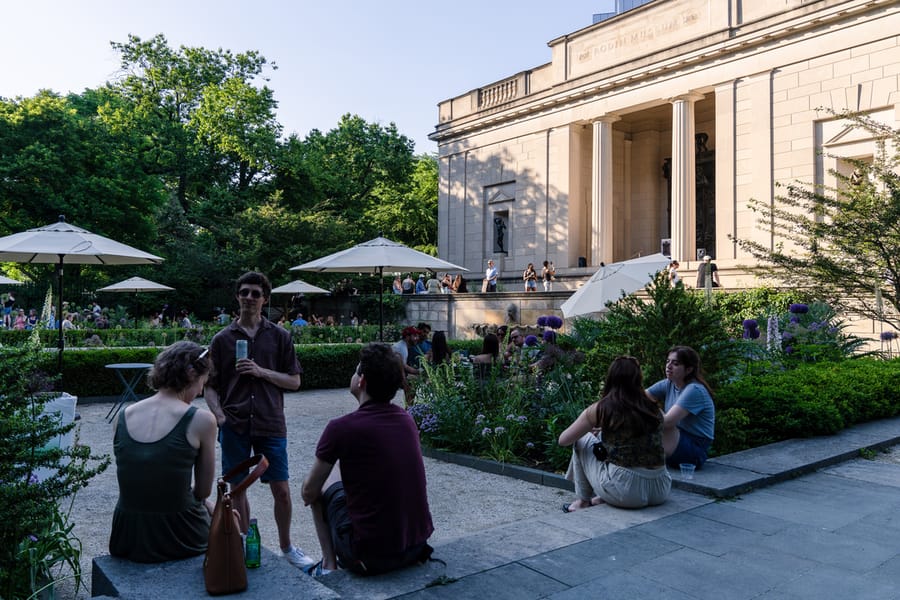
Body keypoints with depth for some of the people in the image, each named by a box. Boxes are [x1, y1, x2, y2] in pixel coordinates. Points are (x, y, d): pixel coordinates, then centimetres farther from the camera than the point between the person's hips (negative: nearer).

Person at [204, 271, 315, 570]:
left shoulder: (280, 336, 4)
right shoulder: (222, 338, 5)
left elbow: (294, 381, 3)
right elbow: (210, 386, 7)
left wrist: (261, 371, -11)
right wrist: (219, 415, -8)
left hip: (271, 424, 0)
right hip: (234, 424, 1)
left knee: (281, 490, 3)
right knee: (238, 488, 9)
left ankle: (286, 546, 24)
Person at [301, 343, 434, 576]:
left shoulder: (341, 427, -15)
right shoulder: (407, 419, 3)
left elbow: (308, 494, -2)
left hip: (370, 557, -5)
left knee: (321, 487, 17)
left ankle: (329, 564, 16)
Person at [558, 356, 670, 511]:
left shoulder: (600, 409, -4)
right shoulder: (653, 408, 7)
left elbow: (563, 440, 6)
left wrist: (589, 430, 27)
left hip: (625, 492, -4)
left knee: (583, 440, 16)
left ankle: (583, 501, 22)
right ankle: (602, 498, 27)